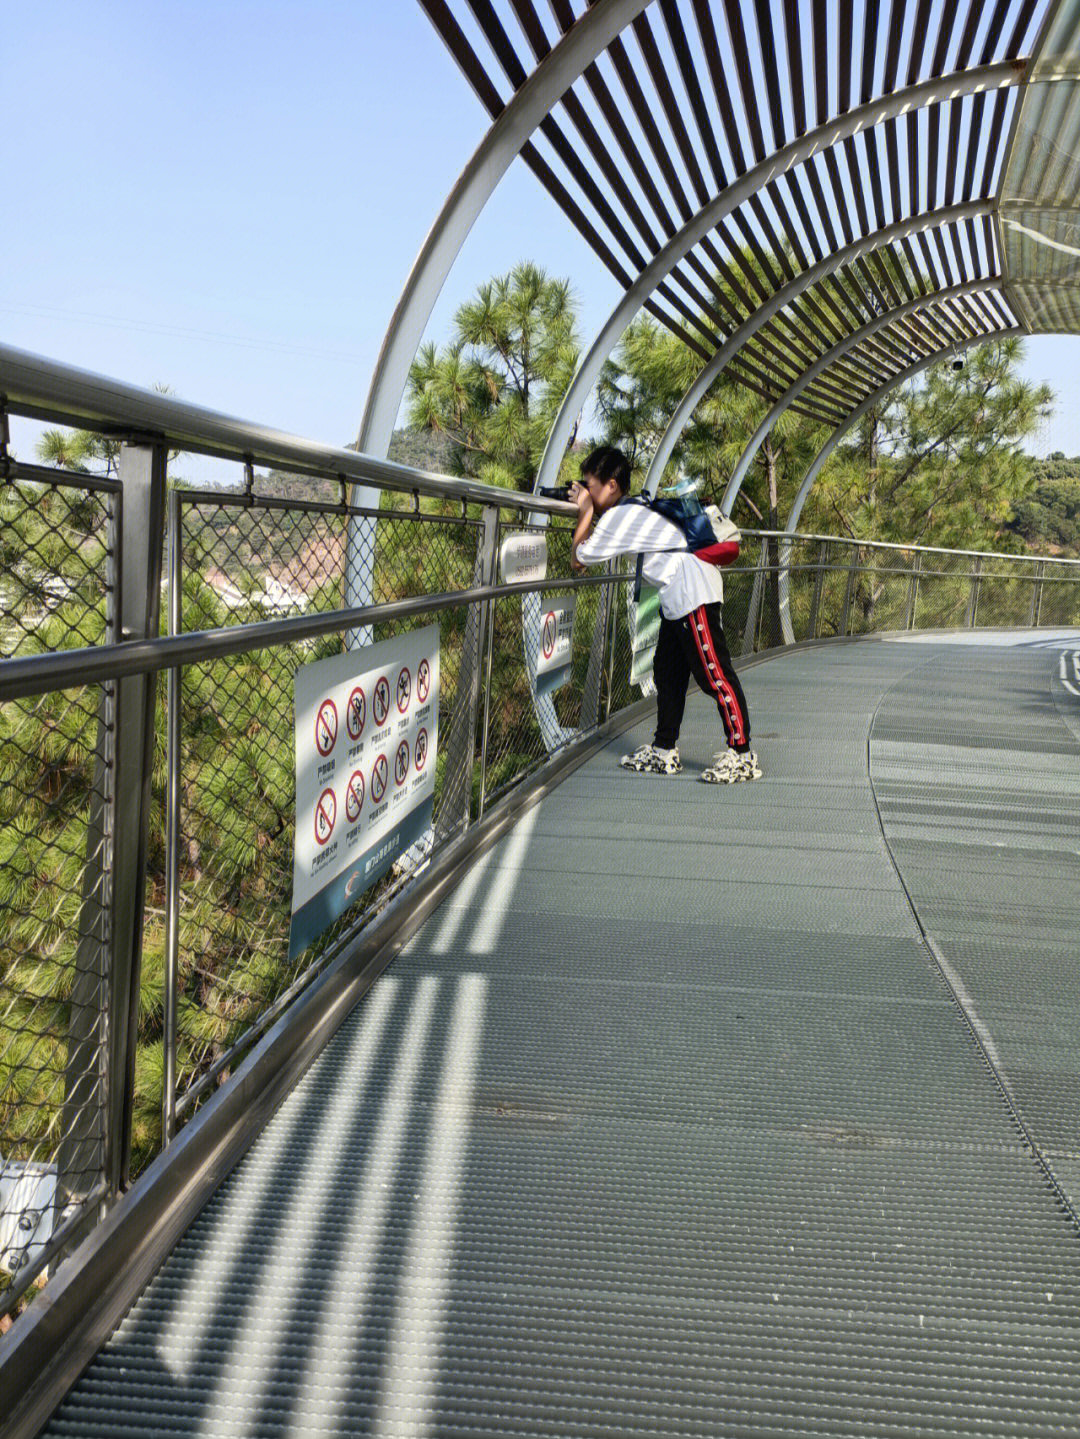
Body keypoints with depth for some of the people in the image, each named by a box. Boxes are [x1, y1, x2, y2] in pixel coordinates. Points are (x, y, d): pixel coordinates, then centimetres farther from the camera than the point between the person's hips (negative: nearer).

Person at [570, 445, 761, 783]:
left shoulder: (617, 517, -10)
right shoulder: (632, 509, 18)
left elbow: (578, 559, -1)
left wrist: (586, 512, 5)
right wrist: (589, 511, 22)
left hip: (693, 590, -11)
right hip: (677, 596, 11)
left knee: (714, 674, -8)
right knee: (667, 672, 14)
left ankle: (742, 755, -5)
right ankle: (664, 751, 21)